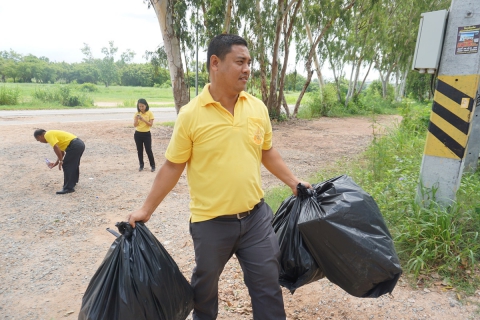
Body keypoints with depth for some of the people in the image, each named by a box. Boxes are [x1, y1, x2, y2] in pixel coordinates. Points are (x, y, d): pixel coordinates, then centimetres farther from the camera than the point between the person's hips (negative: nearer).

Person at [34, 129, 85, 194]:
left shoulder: (48, 135, -3)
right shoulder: (53, 134, 26)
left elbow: (56, 148, -18)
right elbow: (61, 151, 30)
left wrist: (61, 161, -11)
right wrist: (56, 163, 31)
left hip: (74, 146, -10)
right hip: (80, 144, 10)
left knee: (66, 166, -3)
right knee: (73, 165, 25)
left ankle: (68, 188, -1)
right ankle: (73, 182, 43)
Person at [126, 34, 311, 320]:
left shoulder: (258, 108, -1)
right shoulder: (191, 114, -12)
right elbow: (173, 167, -5)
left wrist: (294, 183, 11)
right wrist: (146, 210, -3)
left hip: (256, 215, 2)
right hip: (210, 222, -2)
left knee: (268, 284, 13)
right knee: (205, 284, 22)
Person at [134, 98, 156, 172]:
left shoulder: (150, 113, -6)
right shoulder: (137, 114, 2)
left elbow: (151, 124, -12)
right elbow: (135, 125, -3)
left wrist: (143, 119, -24)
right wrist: (137, 119, -20)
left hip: (146, 134, -3)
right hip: (138, 134, 3)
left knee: (148, 150, -2)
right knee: (139, 150, 8)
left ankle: (152, 165, 10)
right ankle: (141, 165, 20)